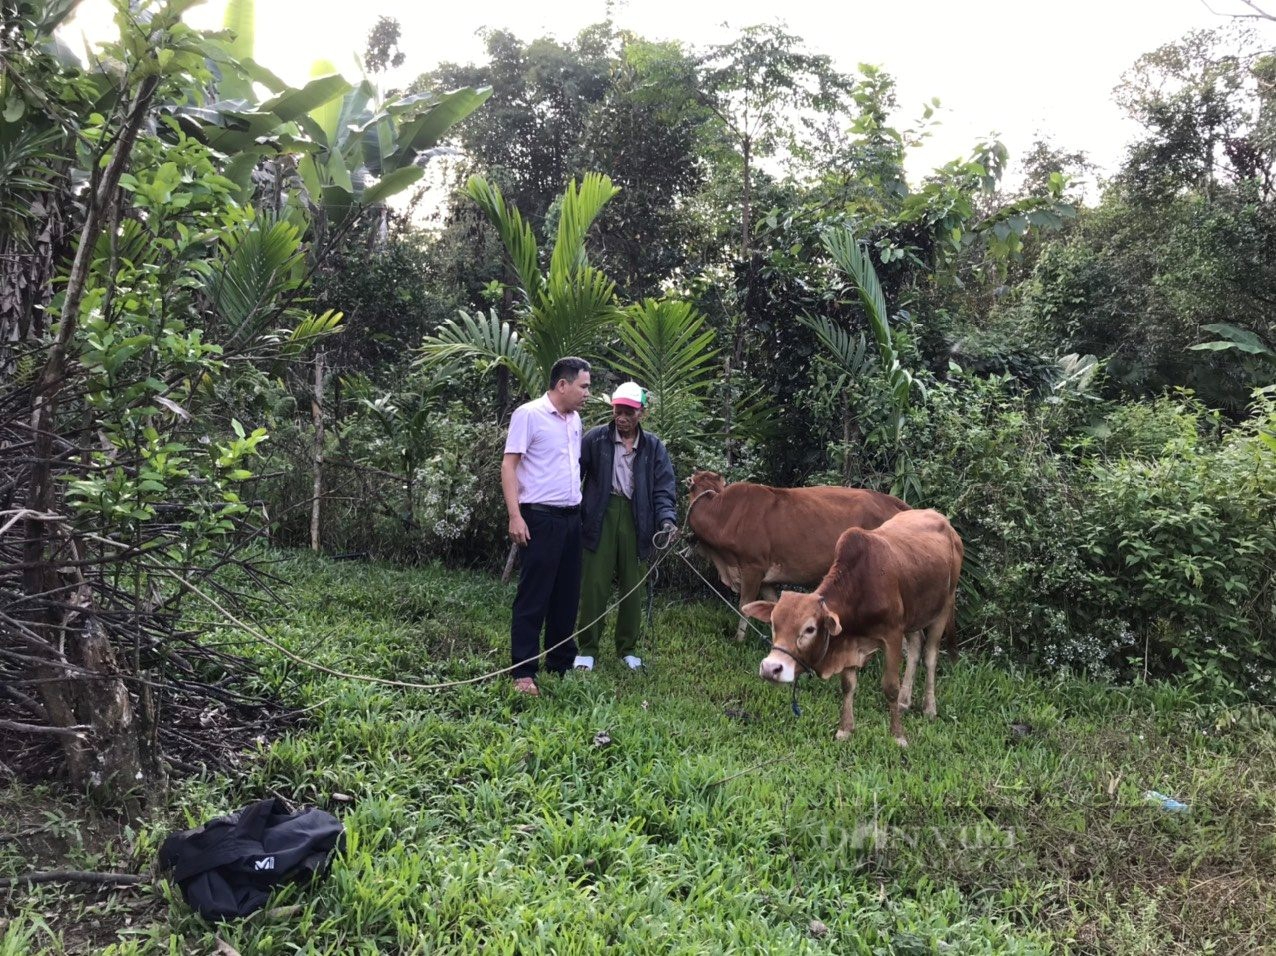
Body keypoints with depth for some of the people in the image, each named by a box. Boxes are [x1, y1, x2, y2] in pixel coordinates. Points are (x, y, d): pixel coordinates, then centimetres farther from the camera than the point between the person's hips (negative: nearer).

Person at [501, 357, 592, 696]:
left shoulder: (574, 419, 13)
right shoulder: (529, 414, -9)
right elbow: (509, 465, -10)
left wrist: (583, 507, 14)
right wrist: (515, 516, -17)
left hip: (572, 518, 8)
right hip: (540, 518, -7)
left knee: (567, 594, 12)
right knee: (533, 596, -4)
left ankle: (562, 663, 23)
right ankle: (523, 672, 2)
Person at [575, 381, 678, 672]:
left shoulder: (654, 447, 6)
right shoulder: (595, 438, 0)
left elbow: (664, 489, 3)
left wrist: (667, 518, -13)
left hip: (635, 520, 2)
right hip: (601, 517, -2)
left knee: (632, 587, 10)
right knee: (594, 585, 0)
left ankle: (628, 648, 24)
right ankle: (587, 649, 13)